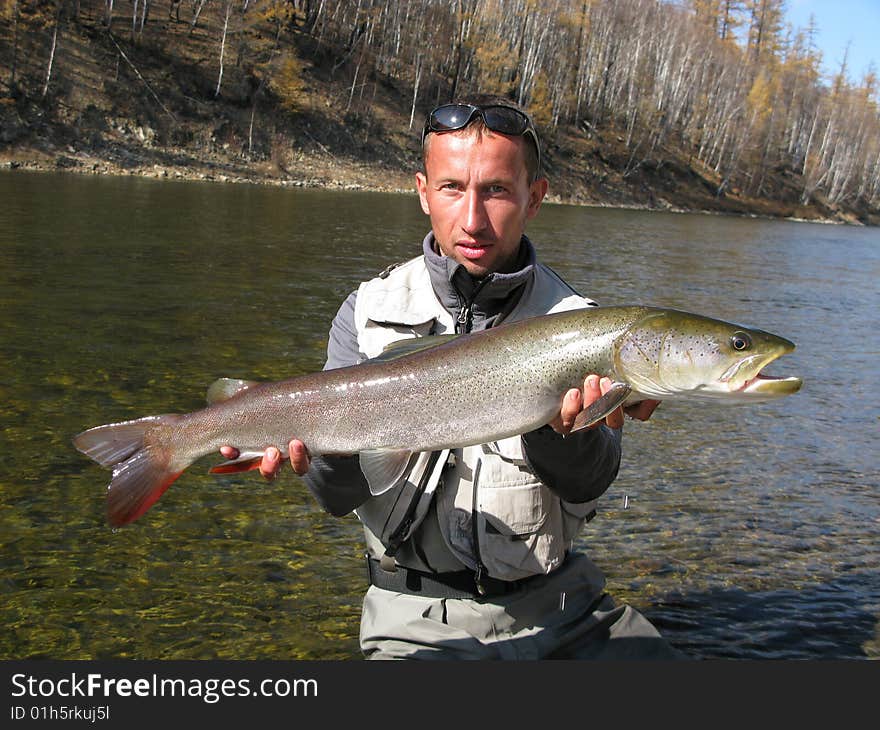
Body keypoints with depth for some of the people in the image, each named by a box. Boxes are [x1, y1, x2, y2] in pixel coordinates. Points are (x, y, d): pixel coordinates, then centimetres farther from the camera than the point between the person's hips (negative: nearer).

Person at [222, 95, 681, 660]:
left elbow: (588, 484, -12)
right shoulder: (369, 312, -2)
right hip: (421, 615, 0)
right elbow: (343, 496, -7)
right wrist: (326, 450, -29)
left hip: (558, 601, 1)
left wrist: (561, 426, -34)